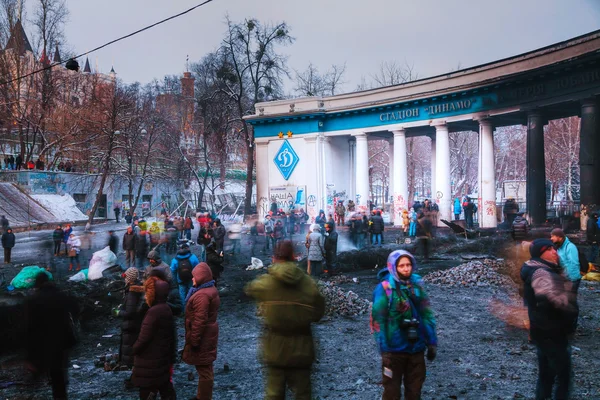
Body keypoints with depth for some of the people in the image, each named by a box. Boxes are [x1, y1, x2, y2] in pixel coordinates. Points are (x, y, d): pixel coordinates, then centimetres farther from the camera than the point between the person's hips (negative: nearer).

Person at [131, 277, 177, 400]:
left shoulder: (153, 312, -22)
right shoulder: (167, 309, 6)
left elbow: (143, 338, -21)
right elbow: (171, 336, 12)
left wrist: (135, 349, -1)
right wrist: (171, 357, 18)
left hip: (150, 363, -9)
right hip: (163, 359, 9)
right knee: (166, 390, 16)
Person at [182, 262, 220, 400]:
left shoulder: (202, 295, -24)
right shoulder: (211, 290, 10)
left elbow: (200, 321, -26)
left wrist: (194, 340, -21)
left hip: (202, 337, -11)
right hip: (208, 334, 11)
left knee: (203, 369, 1)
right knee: (205, 368, 19)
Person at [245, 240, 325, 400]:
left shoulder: (265, 282, -11)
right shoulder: (308, 283, -8)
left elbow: (248, 289, 10)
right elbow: (318, 314, -3)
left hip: (275, 348, -1)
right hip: (301, 348, 1)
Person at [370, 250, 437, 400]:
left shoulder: (417, 284, 0)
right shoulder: (385, 288, -14)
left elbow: (427, 315, 5)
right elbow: (378, 320, -13)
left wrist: (432, 342, 5)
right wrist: (384, 349, -14)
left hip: (416, 348, 4)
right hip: (394, 349, -4)